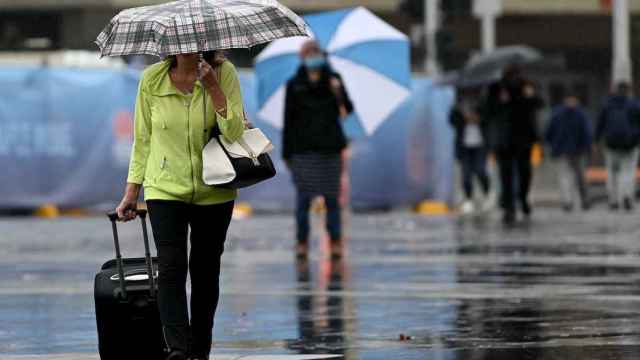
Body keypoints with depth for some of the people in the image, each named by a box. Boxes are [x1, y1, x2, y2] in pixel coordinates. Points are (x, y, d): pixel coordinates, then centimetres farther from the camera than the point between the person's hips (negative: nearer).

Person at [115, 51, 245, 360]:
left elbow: (234, 132, -14)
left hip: (213, 192, 1)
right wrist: (131, 192, 6)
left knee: (205, 271, 8)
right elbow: (143, 138, 6)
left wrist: (212, 86, -21)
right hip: (165, 190, 0)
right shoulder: (152, 79, -3)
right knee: (171, 268, -15)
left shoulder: (224, 73, -5)